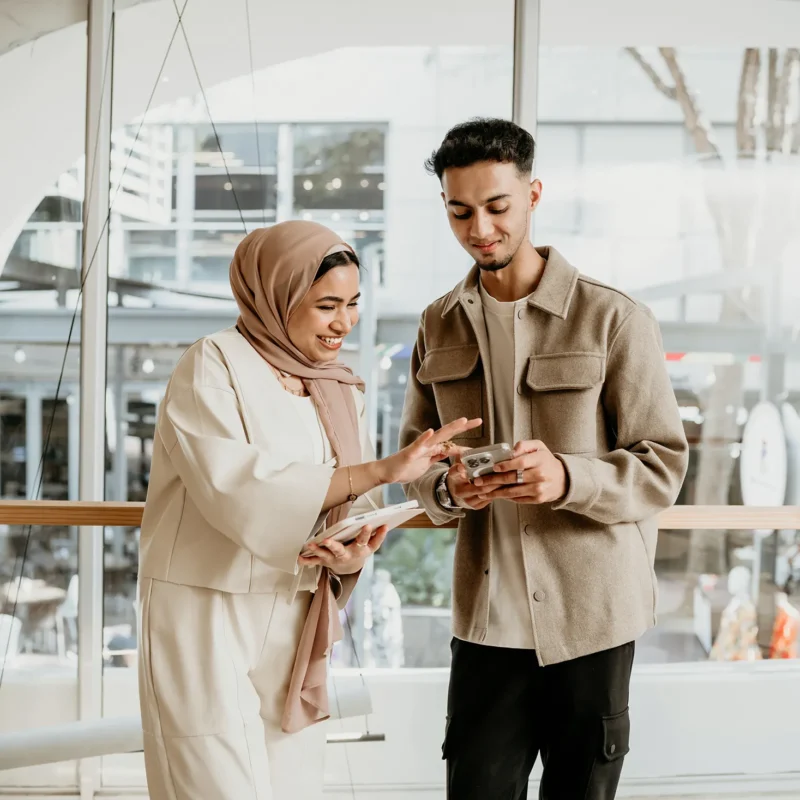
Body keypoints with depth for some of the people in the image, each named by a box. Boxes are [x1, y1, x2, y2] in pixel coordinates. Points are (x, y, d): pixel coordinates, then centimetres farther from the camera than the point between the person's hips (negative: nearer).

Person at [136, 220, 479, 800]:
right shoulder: (213, 368, -9)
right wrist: (381, 469, -27)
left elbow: (349, 509, 9)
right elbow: (238, 492, -24)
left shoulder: (341, 391, 9)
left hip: (293, 628, 6)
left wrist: (353, 557, -15)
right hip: (205, 619, -6)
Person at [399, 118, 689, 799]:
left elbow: (663, 467, -7)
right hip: (487, 613, 3)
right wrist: (447, 488, -11)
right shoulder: (441, 325, 8)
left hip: (591, 615, -3)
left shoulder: (612, 318, -7)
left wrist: (567, 478, -26)